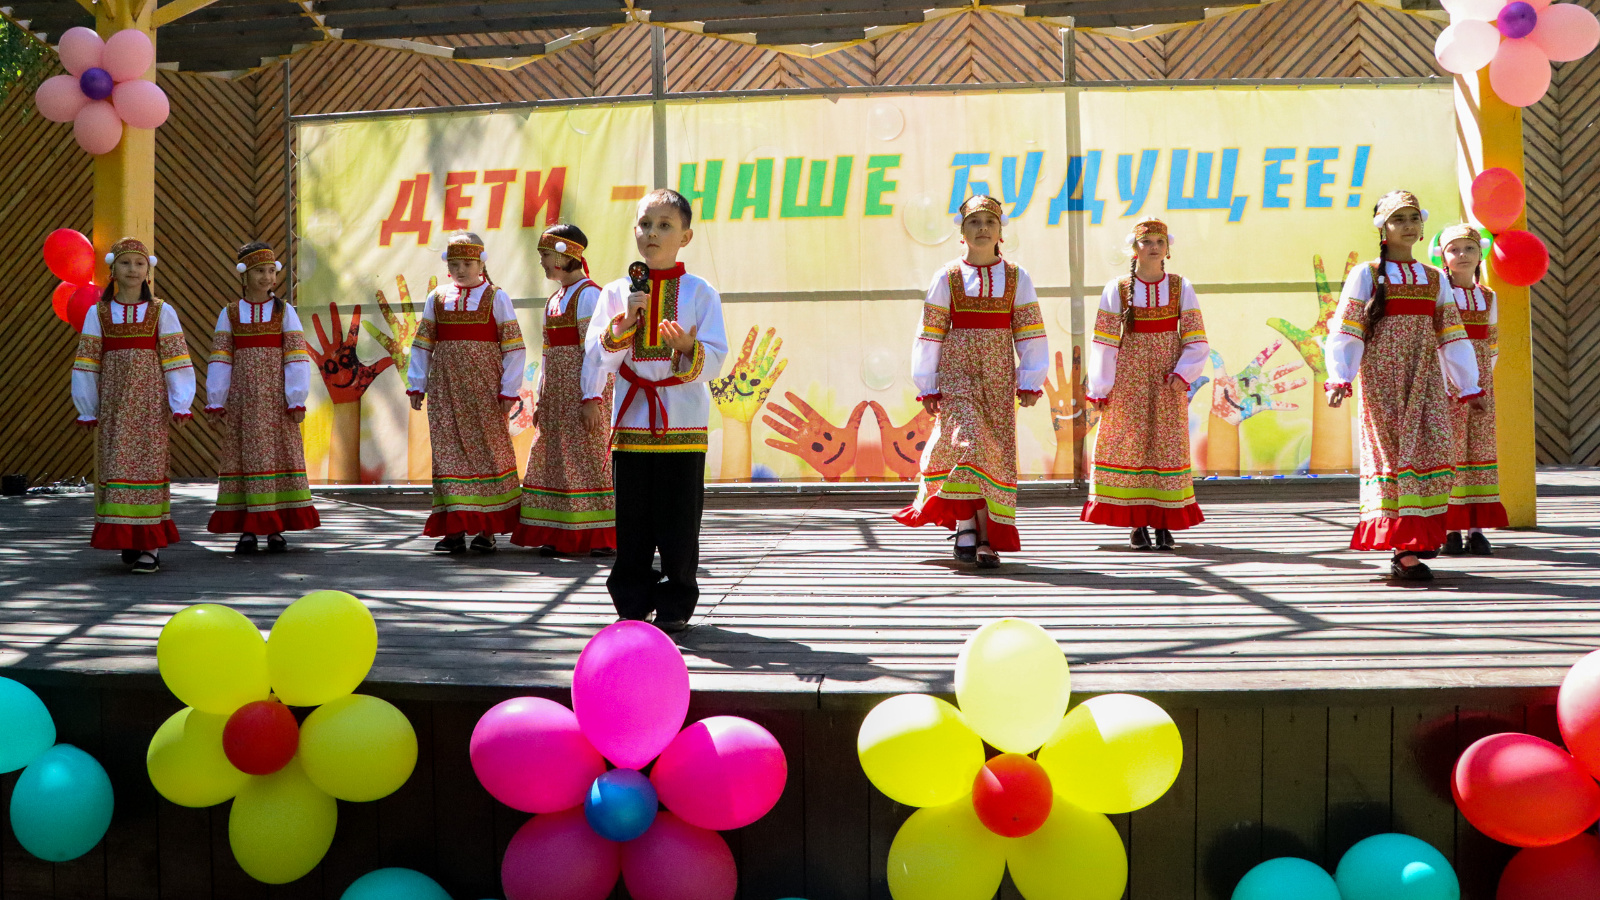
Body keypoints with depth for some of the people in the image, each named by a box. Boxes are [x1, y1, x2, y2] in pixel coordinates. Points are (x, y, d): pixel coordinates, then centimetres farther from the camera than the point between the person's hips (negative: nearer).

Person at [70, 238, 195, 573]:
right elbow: (87, 363, 7)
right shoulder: (98, 313, 6)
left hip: (149, 401, -2)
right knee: (114, 465, 0)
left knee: (149, 463, -6)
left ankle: (151, 546, -5)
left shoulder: (161, 312, 3)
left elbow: (176, 361, 1)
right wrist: (87, 409, 5)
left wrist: (180, 403, -4)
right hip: (113, 402, 2)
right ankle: (128, 538, 11)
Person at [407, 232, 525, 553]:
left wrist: (509, 390, -6)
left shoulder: (496, 298, 0)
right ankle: (454, 529, 2)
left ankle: (488, 528, 8)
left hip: (484, 391, -2)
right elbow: (422, 345, 13)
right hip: (445, 390, 3)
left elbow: (513, 346, -1)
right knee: (448, 450, -1)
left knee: (489, 450, 0)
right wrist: (416, 385, 8)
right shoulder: (436, 299, 9)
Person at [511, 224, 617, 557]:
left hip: (581, 385, -9)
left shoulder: (587, 294, -10)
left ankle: (604, 537, -3)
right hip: (557, 391, 9)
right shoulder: (555, 298, 17)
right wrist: (541, 400, 15)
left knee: (587, 454, -8)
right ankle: (562, 536, 12)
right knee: (553, 455, 7)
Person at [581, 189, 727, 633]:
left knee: (679, 518, 1)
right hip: (631, 419, 2)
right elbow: (598, 357, 2)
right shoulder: (616, 292, 7)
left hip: (683, 422, -2)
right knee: (632, 519, 4)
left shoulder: (700, 292, 2)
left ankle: (675, 605, 13)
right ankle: (632, 603, 15)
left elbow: (714, 361, -4)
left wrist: (689, 348, -24)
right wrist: (624, 322, -13)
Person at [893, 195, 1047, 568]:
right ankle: (967, 524, -10)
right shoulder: (947, 278, 3)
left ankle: (987, 537, 5)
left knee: (997, 452, 0)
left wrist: (1031, 382, 2)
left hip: (998, 377, 2)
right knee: (966, 439, -19)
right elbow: (930, 335, 5)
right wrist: (927, 385, 3)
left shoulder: (1016, 278, 6)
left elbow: (1031, 334, 7)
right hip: (956, 373, -1)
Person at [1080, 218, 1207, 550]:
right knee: (1128, 444, -2)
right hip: (1128, 380, -1)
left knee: (1168, 445, 0)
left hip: (1167, 382, 1)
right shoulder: (1116, 290, 0)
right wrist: (1100, 389, -2)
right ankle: (1136, 524, 5)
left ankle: (1164, 523, 5)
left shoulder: (1181, 288, 2)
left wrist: (1183, 373, -12)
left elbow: (1196, 341, 2)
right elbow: (1104, 343, 0)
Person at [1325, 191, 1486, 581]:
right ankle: (1402, 548, -8)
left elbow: (1451, 336, 14)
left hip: (1424, 376, 4)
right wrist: (1339, 378, -12)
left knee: (1436, 443, -8)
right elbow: (1345, 332, -2)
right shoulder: (1366, 275, 3)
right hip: (1383, 374, -4)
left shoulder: (1434, 278, 14)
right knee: (1392, 449, -7)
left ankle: (1419, 535, 1)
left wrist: (1469, 386, 13)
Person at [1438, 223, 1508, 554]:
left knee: (1481, 447, 1)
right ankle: (1451, 529, -3)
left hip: (1480, 381, 4)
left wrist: (1485, 375, 8)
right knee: (1449, 448, -6)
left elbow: (1492, 344, 18)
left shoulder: (1488, 297, 13)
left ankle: (1476, 528, 5)